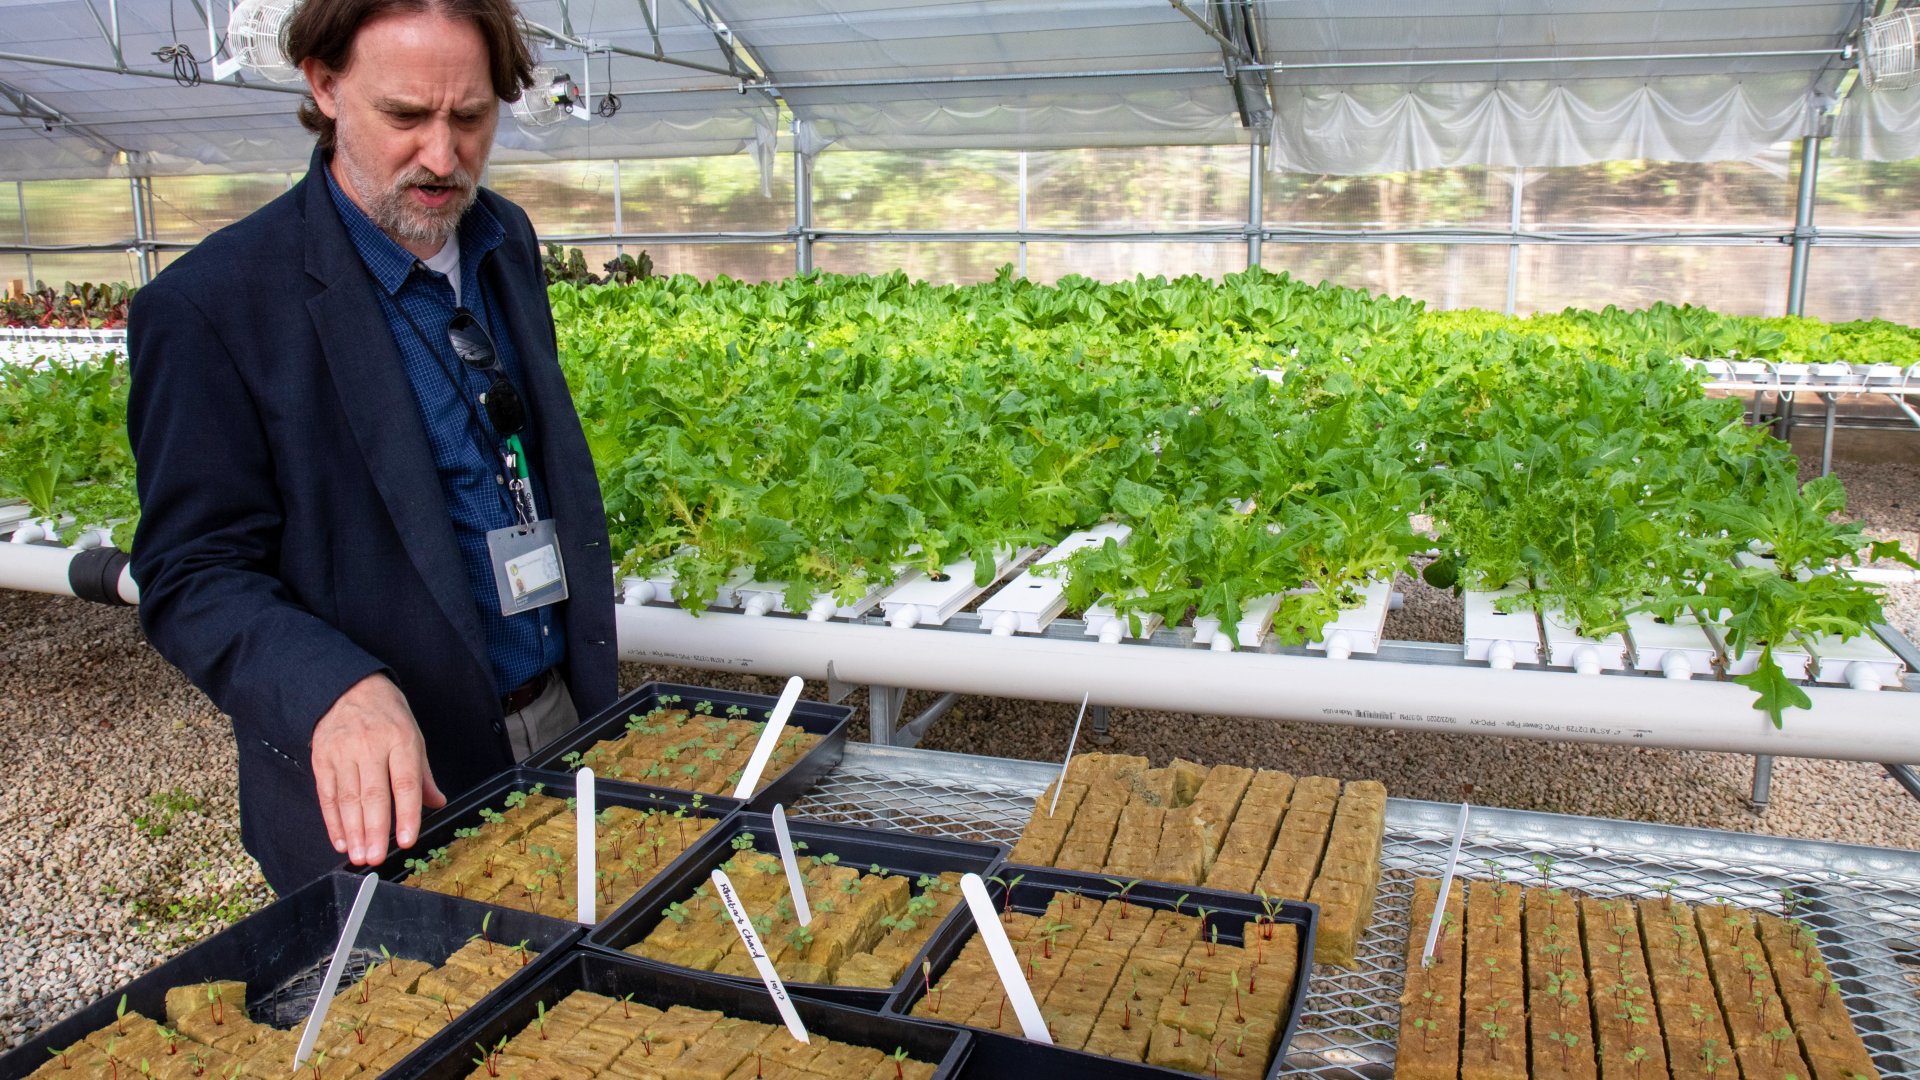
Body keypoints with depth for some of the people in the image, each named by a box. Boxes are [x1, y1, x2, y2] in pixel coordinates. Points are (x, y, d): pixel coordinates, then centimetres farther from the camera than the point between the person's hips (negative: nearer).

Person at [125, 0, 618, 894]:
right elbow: (194, 578, -15)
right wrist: (338, 690, -35)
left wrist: (594, 697, 12)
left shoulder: (507, 243, 5)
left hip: (565, 731, 6)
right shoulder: (209, 306, -16)